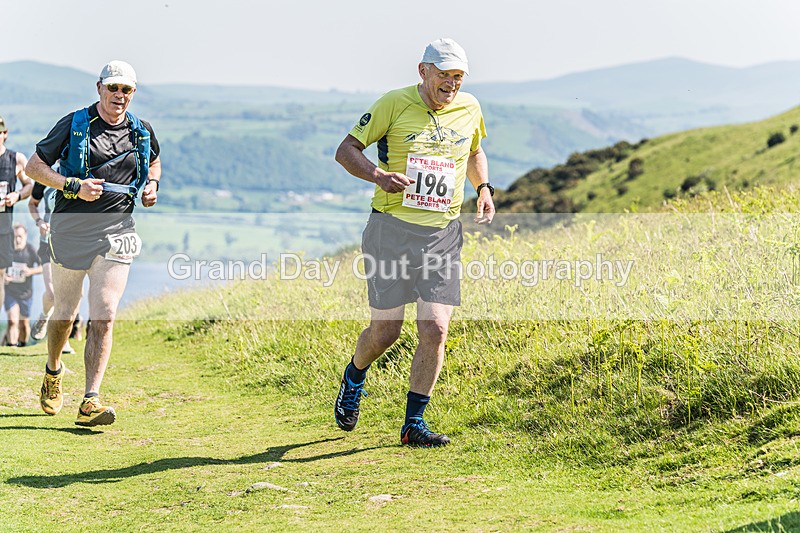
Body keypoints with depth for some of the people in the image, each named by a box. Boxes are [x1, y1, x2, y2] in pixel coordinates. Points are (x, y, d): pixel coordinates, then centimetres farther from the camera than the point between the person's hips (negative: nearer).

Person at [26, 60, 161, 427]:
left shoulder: (142, 133, 8)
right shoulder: (74, 124, -3)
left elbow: (154, 160, 30)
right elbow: (34, 166, -2)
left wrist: (152, 185, 9)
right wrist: (74, 186, -16)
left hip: (117, 233, 1)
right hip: (71, 229, -1)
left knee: (105, 315, -13)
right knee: (64, 314, 12)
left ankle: (90, 402, -16)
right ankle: (52, 372, 42)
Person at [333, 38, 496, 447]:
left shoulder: (469, 109, 7)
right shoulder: (394, 104, -6)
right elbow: (346, 150, -2)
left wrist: (483, 189, 8)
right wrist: (378, 175, -22)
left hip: (443, 235, 3)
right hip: (392, 229, -3)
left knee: (435, 330, -7)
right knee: (385, 331, 2)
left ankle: (413, 424, 6)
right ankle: (354, 378, 36)